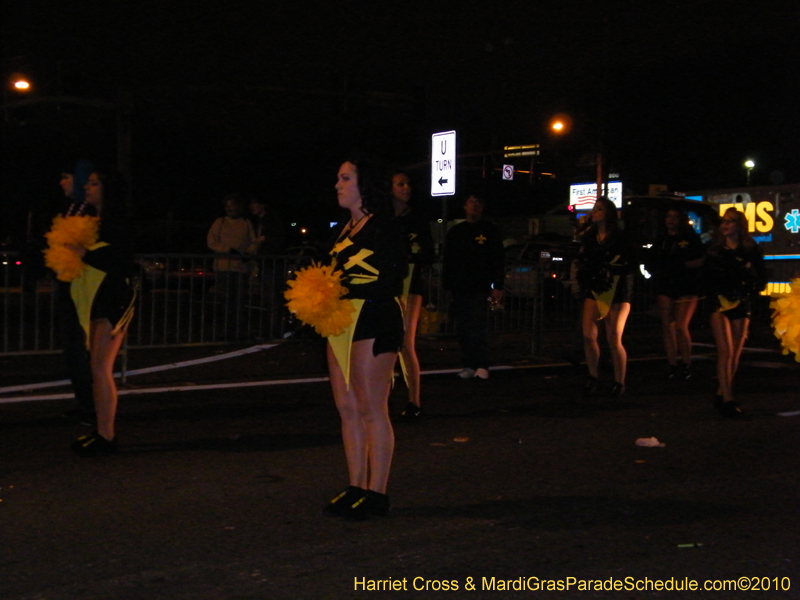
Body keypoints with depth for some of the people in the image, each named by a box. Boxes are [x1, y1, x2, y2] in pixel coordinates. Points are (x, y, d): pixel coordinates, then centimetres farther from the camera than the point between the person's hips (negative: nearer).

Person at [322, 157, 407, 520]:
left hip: (374, 322, -9)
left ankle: (376, 494, 0)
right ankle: (356, 488, 17)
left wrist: (342, 289, -19)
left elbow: (389, 282, -15)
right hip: (344, 323, 9)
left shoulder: (382, 228, -9)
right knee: (347, 408, 9)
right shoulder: (348, 228, 18)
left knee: (371, 410, -5)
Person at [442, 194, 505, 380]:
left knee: (477, 328, -13)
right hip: (459, 288, 4)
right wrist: (447, 285, 8)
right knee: (463, 329, 3)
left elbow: (498, 260, 3)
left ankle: (482, 366, -13)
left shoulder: (490, 230, 7)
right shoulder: (455, 232, 16)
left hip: (480, 288, -4)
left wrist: (497, 286, -6)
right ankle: (469, 366, 7)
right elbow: (447, 261, 17)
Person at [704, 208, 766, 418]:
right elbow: (707, 280, 8)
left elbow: (761, 280, 5)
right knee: (726, 351, -11)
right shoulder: (715, 250, 6)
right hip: (719, 305, -2)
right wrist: (713, 298, -7)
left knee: (736, 354, 3)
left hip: (741, 306, 2)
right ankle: (727, 399, -12)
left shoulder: (751, 251, 5)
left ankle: (721, 395, 15)